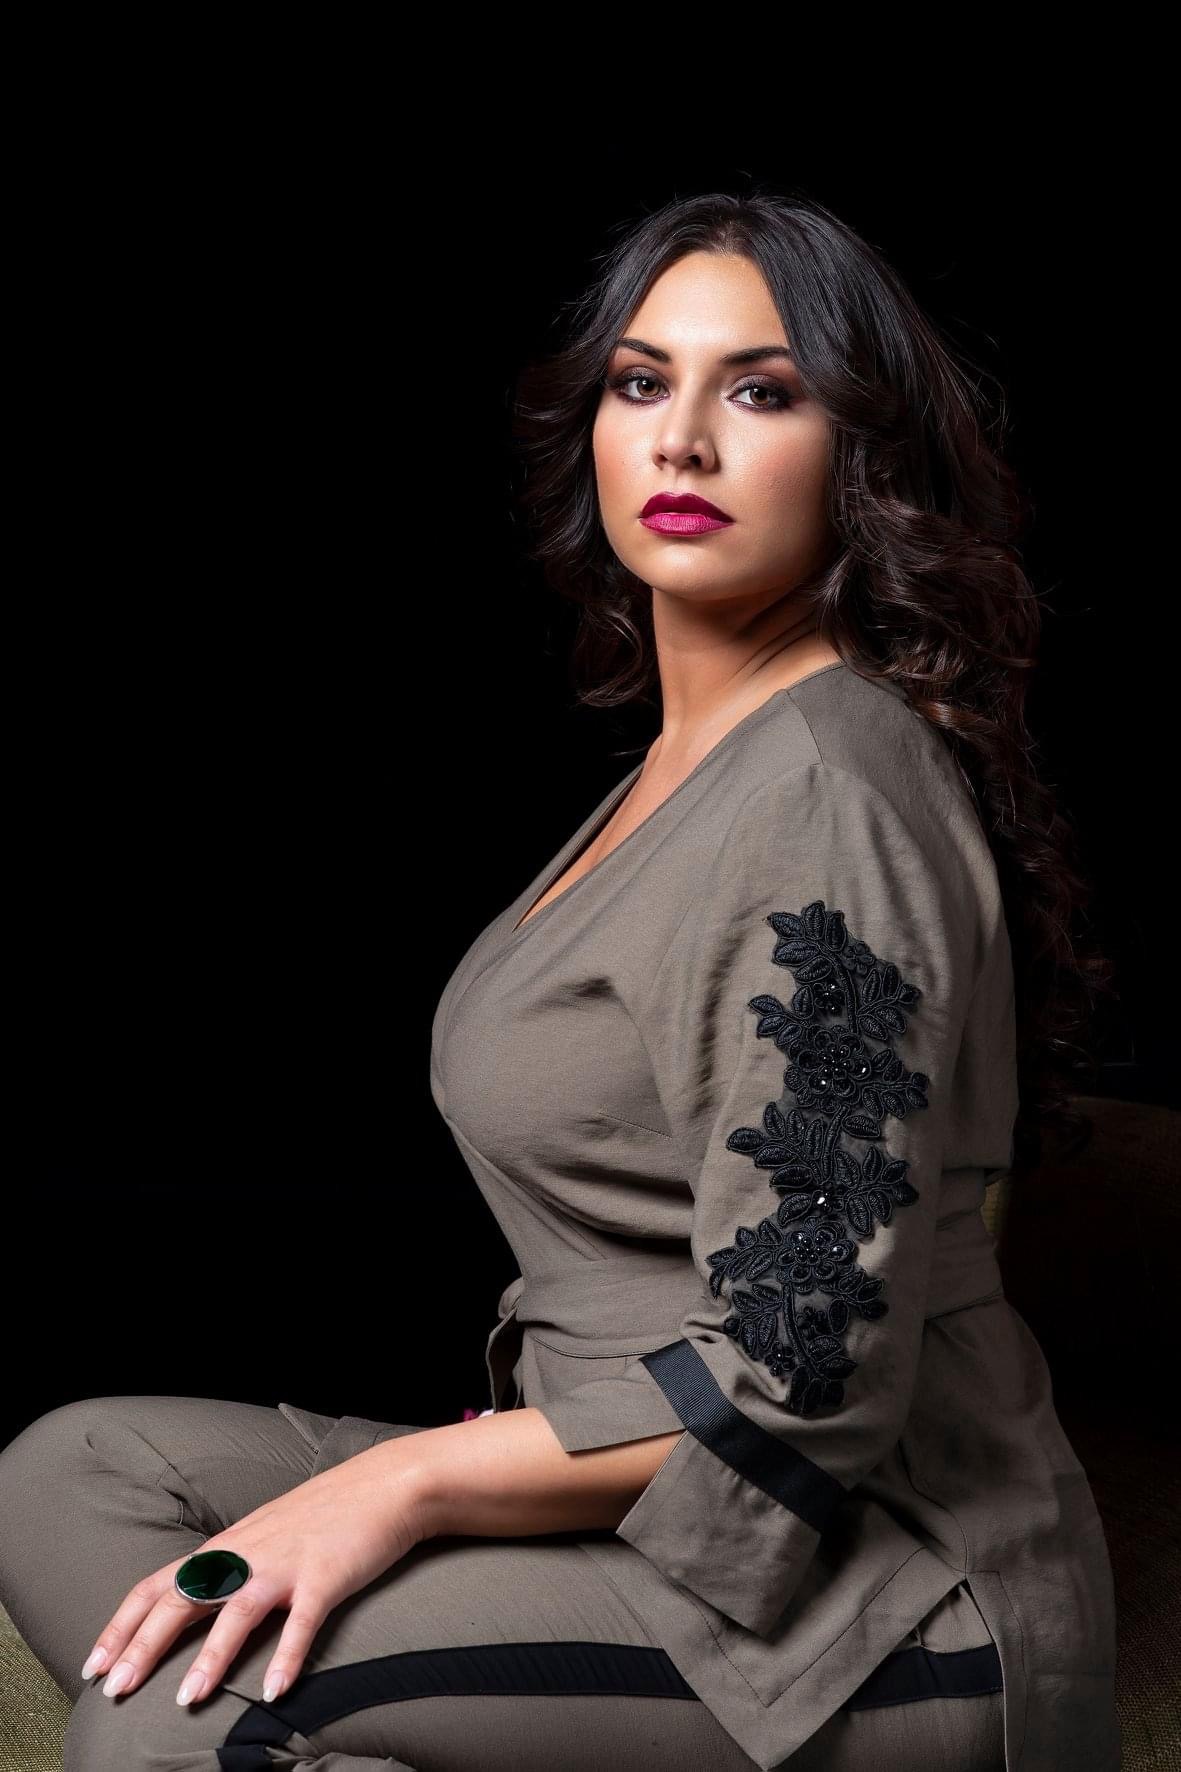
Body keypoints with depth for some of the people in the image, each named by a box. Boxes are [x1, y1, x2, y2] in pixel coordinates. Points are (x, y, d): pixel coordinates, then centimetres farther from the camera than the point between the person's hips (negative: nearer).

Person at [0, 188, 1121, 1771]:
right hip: (655, 1513, 9)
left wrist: (405, 1484, -17)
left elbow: (800, 1375, -23)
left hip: (872, 1591, -9)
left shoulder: (829, 798, -19)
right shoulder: (691, 754, 12)